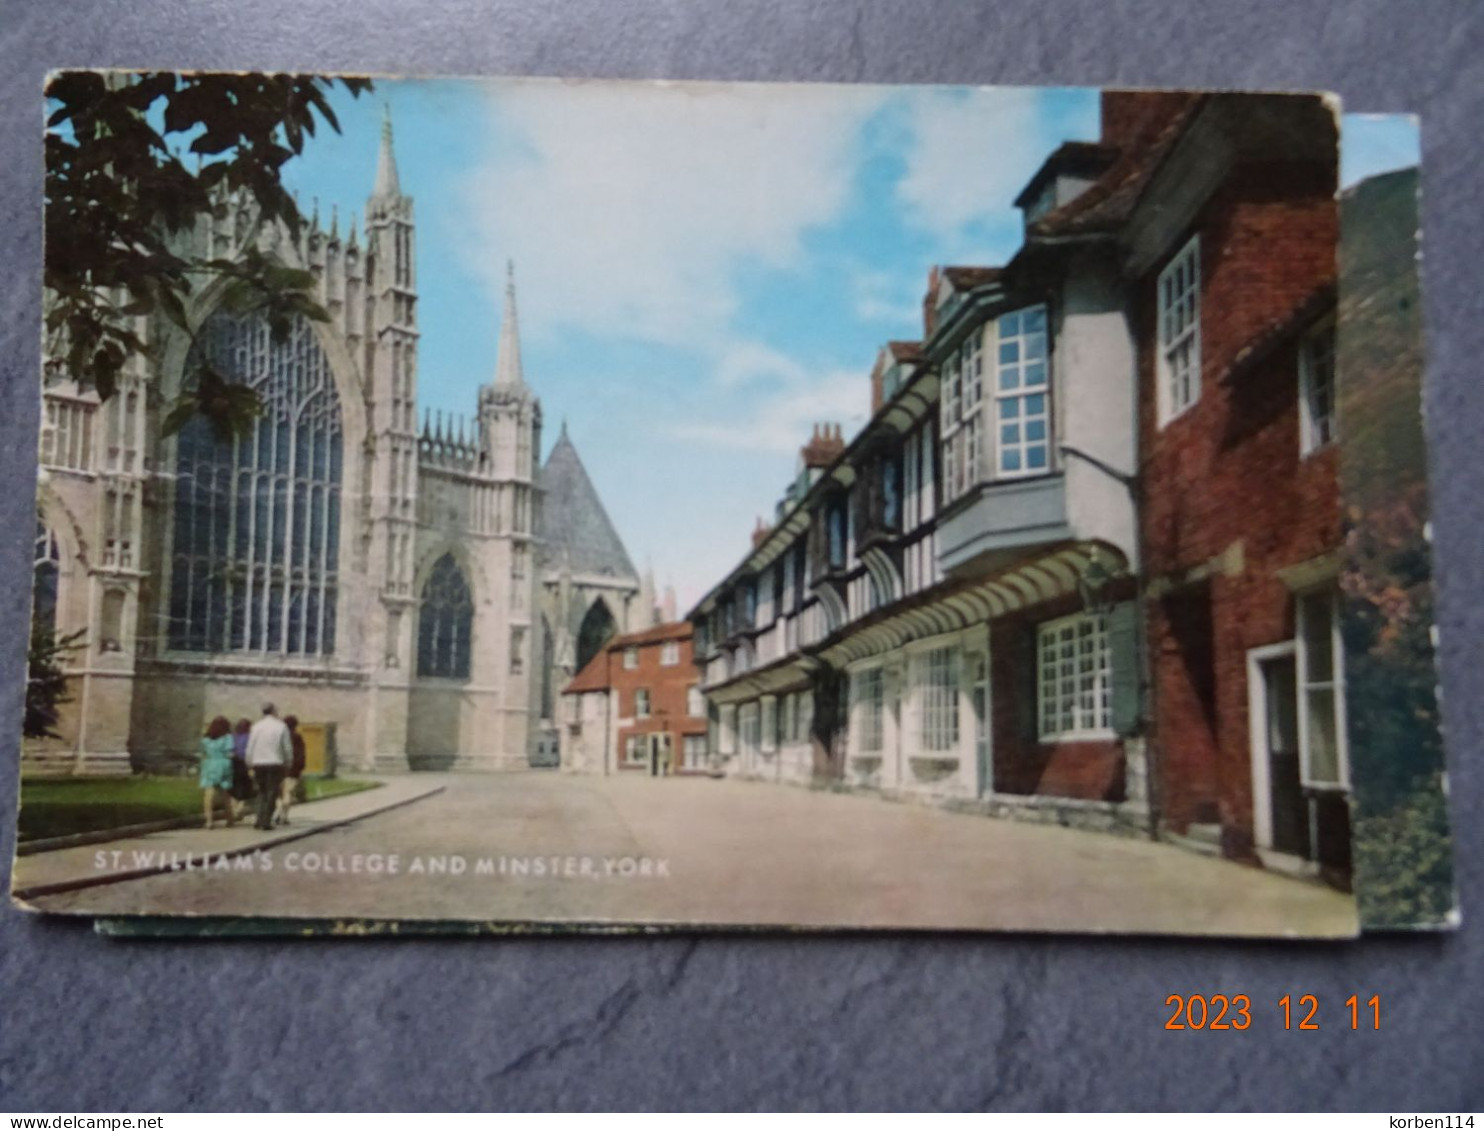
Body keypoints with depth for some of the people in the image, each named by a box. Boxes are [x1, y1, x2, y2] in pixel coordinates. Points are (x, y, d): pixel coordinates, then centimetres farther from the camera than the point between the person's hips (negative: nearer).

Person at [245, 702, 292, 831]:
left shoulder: (256, 726, 4)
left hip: (258, 764, 3)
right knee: (272, 793, 3)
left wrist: (250, 764, 13)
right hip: (275, 763, -2)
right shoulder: (281, 727, -3)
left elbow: (250, 748, 4)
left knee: (261, 791, 15)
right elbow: (287, 748, -1)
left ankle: (260, 819, 4)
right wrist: (288, 762, 11)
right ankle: (266, 822, -2)